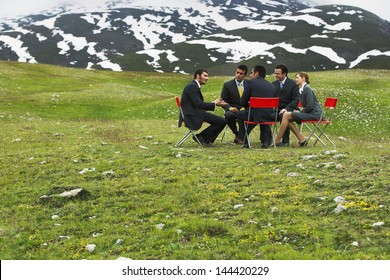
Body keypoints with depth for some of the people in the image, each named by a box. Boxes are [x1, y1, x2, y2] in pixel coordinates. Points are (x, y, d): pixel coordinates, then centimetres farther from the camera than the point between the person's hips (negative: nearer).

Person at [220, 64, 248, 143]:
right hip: (233, 110, -1)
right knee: (228, 115, -38)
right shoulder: (227, 85, 5)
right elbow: (223, 101, 2)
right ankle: (237, 134, -10)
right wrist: (229, 108, -19)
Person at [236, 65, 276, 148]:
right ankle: (266, 140, 29)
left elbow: (243, 102, -2)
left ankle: (244, 140, 26)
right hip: (269, 117, 5)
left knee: (240, 114, 26)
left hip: (254, 116, -4)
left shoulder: (251, 82, -2)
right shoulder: (272, 86, 11)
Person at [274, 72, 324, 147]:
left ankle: (277, 141, -13)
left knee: (286, 115, -16)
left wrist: (300, 112, -9)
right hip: (310, 113, 9)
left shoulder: (307, 89, -11)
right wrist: (300, 112, 5)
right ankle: (302, 140, -2)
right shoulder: (302, 89, 19)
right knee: (287, 116, -1)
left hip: (314, 113, -9)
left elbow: (310, 106, -18)